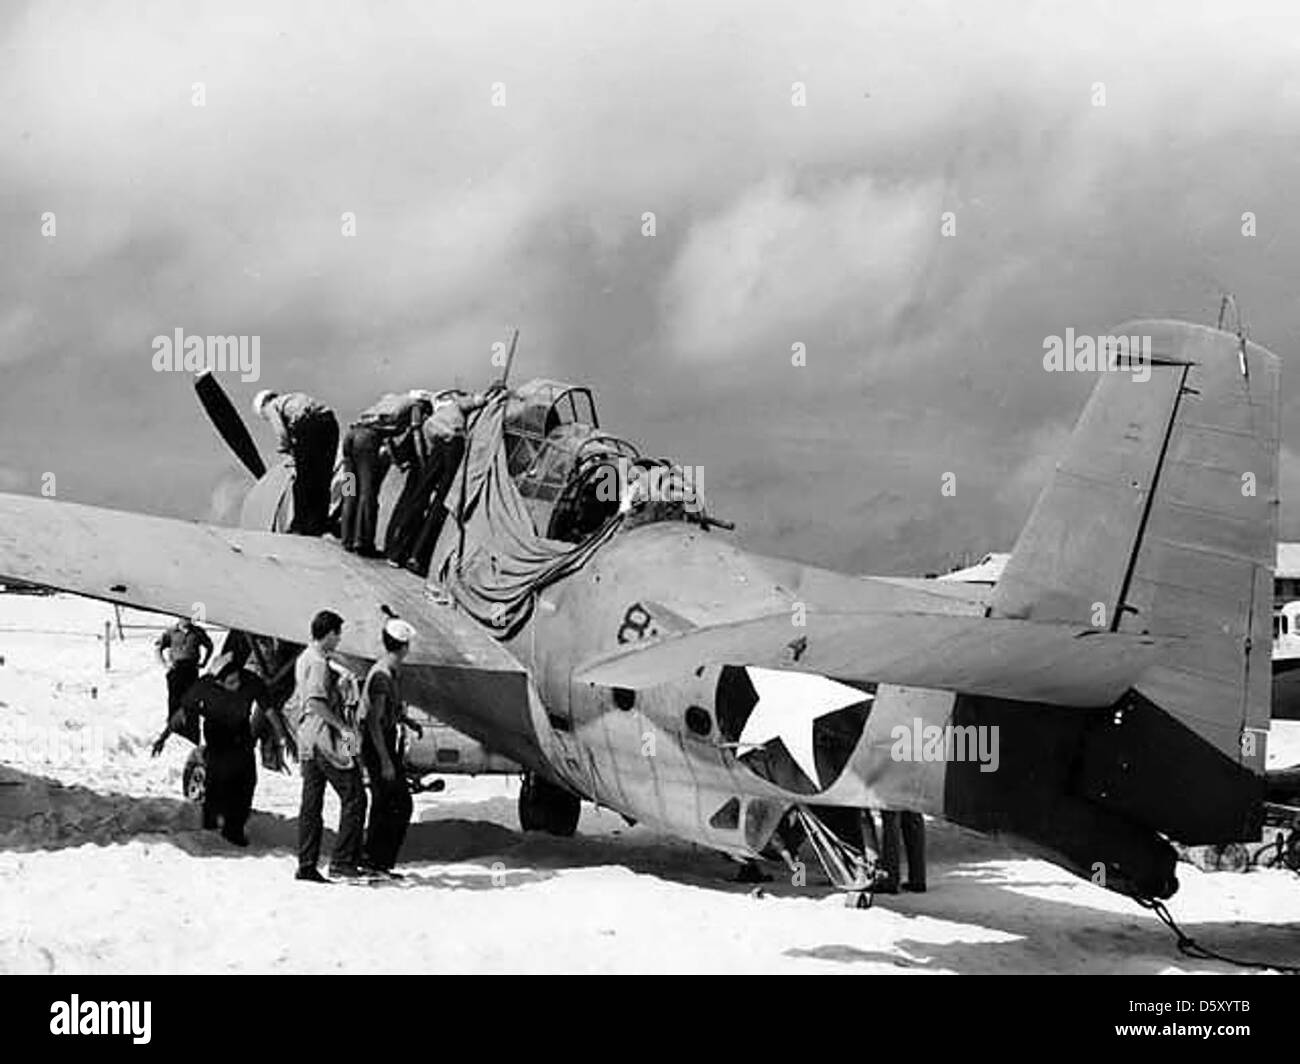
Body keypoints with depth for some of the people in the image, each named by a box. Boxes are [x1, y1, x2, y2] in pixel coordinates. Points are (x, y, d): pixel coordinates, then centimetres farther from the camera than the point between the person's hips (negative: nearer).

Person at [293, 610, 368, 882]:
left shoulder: (303, 659, 16)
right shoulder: (319, 663, -14)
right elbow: (315, 702, -25)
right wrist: (342, 727, -26)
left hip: (307, 742, 10)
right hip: (326, 740, -10)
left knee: (311, 803, 9)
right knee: (354, 798, -4)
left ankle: (306, 866, 8)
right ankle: (343, 861, -7)